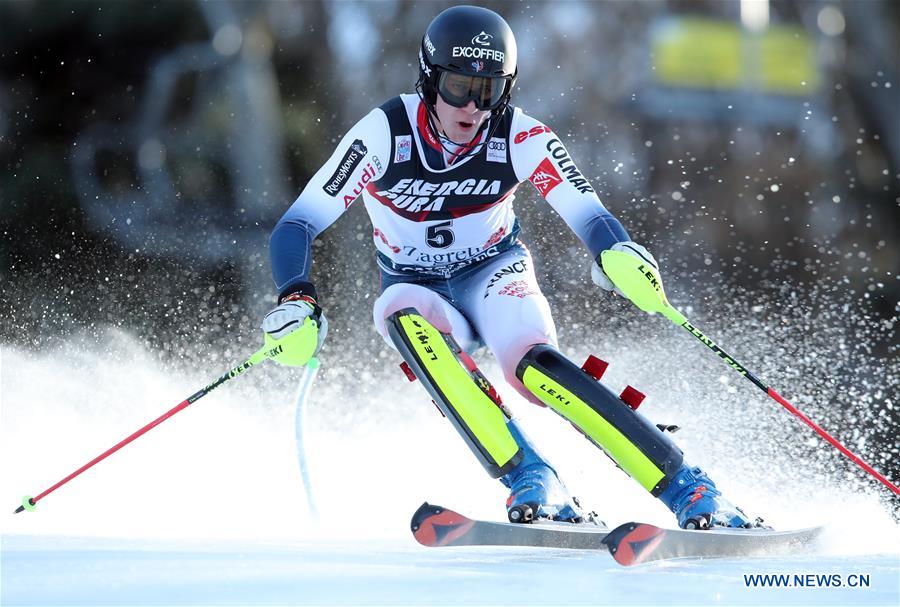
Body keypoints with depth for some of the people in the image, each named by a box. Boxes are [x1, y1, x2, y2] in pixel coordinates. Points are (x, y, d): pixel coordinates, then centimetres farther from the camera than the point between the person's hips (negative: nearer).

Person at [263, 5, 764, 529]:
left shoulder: (523, 139, -18)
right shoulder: (384, 133, -20)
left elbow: (591, 216, -27)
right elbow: (296, 227, -18)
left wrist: (618, 254, -50)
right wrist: (297, 300, -37)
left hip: (494, 275, 0)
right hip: (418, 294, 1)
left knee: (534, 363, -33)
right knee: (407, 319, -36)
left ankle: (688, 489, -34)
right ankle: (528, 478, -40)